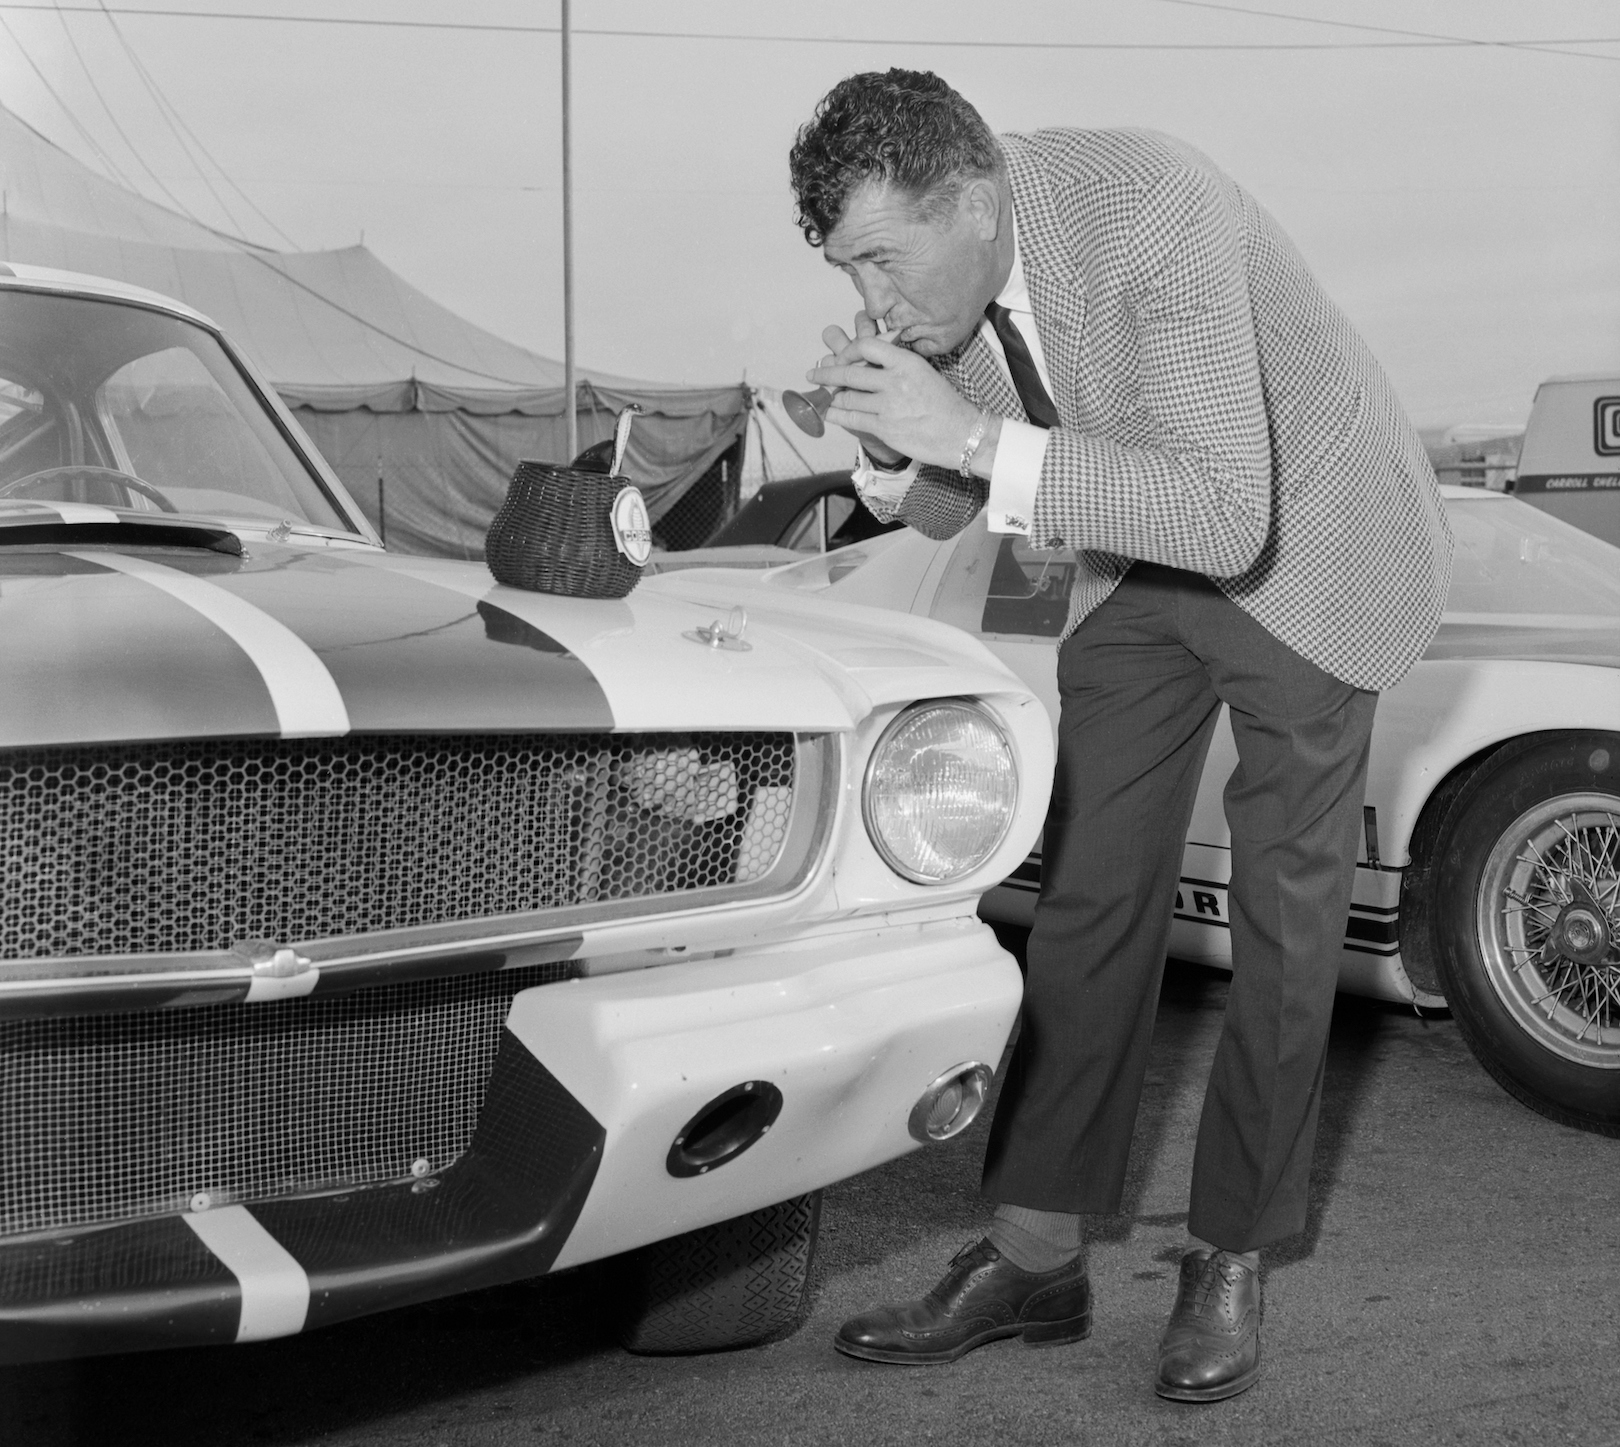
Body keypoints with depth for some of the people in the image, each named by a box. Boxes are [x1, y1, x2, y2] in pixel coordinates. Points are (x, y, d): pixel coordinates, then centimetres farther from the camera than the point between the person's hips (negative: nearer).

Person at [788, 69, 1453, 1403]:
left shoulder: (1153, 215, -34)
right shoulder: (932, 276, -13)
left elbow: (1227, 518, -40)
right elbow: (951, 509, -1)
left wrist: (975, 437, -43)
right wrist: (889, 447, -24)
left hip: (1307, 540, -6)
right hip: (1140, 568, 6)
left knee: (1284, 915, 1)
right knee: (1090, 895, 3)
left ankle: (1232, 1263, 14)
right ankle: (1036, 1256, 10)